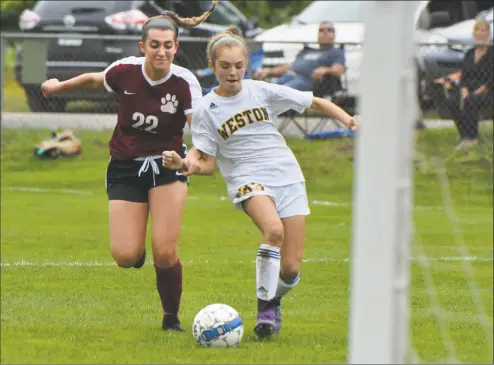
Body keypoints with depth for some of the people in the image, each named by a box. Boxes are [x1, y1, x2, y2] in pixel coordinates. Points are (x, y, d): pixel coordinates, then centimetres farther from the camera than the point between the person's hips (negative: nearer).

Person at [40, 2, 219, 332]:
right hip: (125, 167, 1)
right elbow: (94, 79, 10)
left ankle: (171, 319, 9)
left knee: (165, 253, -15)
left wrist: (192, 157, -47)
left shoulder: (185, 83, -17)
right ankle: (137, 248, 29)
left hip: (167, 166, -1)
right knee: (125, 256, -11)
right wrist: (59, 86, 26)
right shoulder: (125, 72, -13)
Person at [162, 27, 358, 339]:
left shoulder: (262, 92, 5)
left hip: (287, 176, 2)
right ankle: (264, 307, -21)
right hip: (247, 180, -2)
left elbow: (315, 102, 12)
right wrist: (185, 165, -17)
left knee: (291, 269, -5)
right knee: (273, 230, -36)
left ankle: (274, 300, 30)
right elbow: (208, 163, 3)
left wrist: (349, 120, -2)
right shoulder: (206, 110, 2)